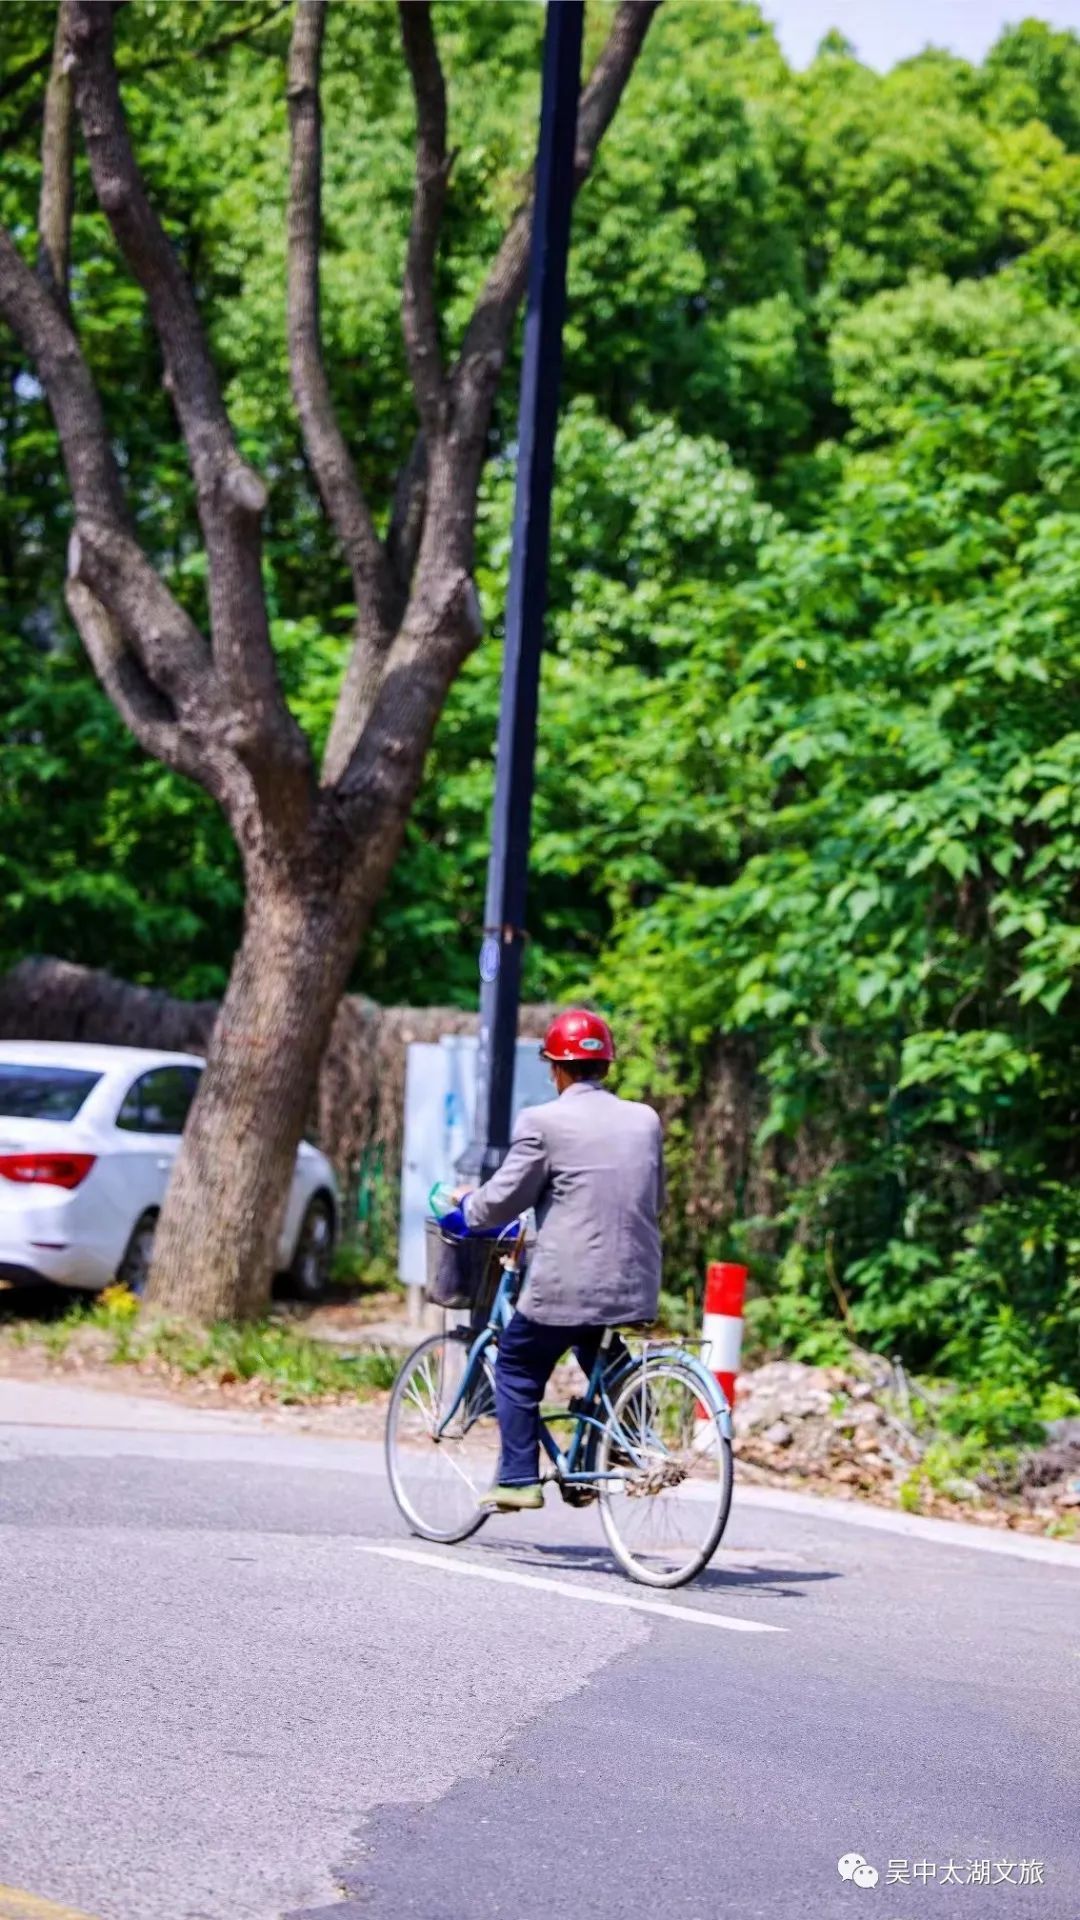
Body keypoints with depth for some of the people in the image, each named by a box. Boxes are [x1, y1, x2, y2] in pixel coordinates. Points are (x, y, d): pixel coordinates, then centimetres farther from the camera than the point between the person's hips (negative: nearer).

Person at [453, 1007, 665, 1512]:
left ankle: (518, 1479, 10)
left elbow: (502, 1200, -5)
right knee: (600, 1367, 29)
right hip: (633, 1285, 5)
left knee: (517, 1369, 14)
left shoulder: (543, 1123, -10)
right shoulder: (646, 1120, 7)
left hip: (565, 1282, -5)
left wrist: (466, 1200, 16)